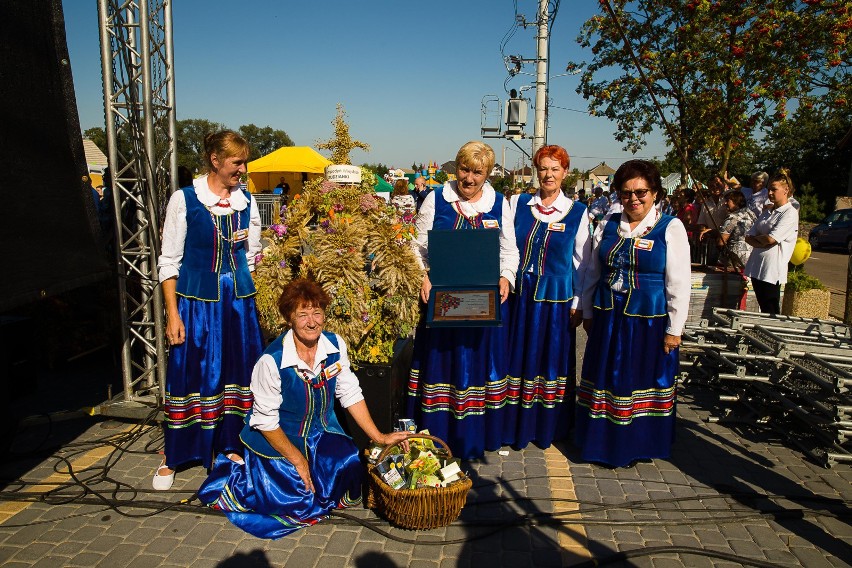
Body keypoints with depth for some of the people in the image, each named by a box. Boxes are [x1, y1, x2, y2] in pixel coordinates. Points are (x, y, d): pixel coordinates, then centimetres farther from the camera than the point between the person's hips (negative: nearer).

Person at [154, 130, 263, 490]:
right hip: (197, 300, -4)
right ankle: (173, 457, 22)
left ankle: (230, 445, 28)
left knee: (237, 371, 10)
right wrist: (172, 314, -9)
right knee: (190, 375, 3)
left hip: (240, 299, 4)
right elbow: (169, 261, -5)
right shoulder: (184, 200, -6)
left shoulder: (247, 202, 5)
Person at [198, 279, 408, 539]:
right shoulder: (271, 361, -25)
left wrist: (379, 437, -4)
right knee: (302, 504, -13)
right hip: (278, 439, -5)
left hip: (322, 434, 5)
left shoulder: (335, 345, -10)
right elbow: (265, 420, -16)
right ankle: (238, 476, 12)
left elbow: (350, 394, -1)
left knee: (351, 475, -13)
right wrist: (297, 460, -14)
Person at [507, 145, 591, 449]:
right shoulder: (518, 203, 4)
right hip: (519, 294, 2)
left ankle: (548, 427, 23)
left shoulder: (577, 211, 0)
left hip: (556, 298, -1)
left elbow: (582, 261, 2)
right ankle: (517, 425, 22)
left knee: (552, 358, 7)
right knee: (519, 356, 8)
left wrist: (579, 303, 0)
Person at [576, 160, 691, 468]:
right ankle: (606, 442, 29)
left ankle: (641, 445, 27)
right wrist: (588, 312, 11)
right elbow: (593, 272, 11)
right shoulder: (608, 225, 5)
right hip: (609, 319, 4)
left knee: (644, 381, 9)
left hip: (650, 322, -4)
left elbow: (679, 283, -8)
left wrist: (674, 329, -9)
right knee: (607, 380, 12)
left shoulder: (670, 228, -6)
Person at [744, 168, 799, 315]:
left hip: (772, 270, -7)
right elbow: (748, 237, 9)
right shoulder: (767, 212, 16)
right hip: (756, 266, 7)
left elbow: (771, 238, -18)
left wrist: (756, 237, 1)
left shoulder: (790, 213, -7)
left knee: (771, 312, -1)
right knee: (763, 309, 12)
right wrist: (761, 242, -10)